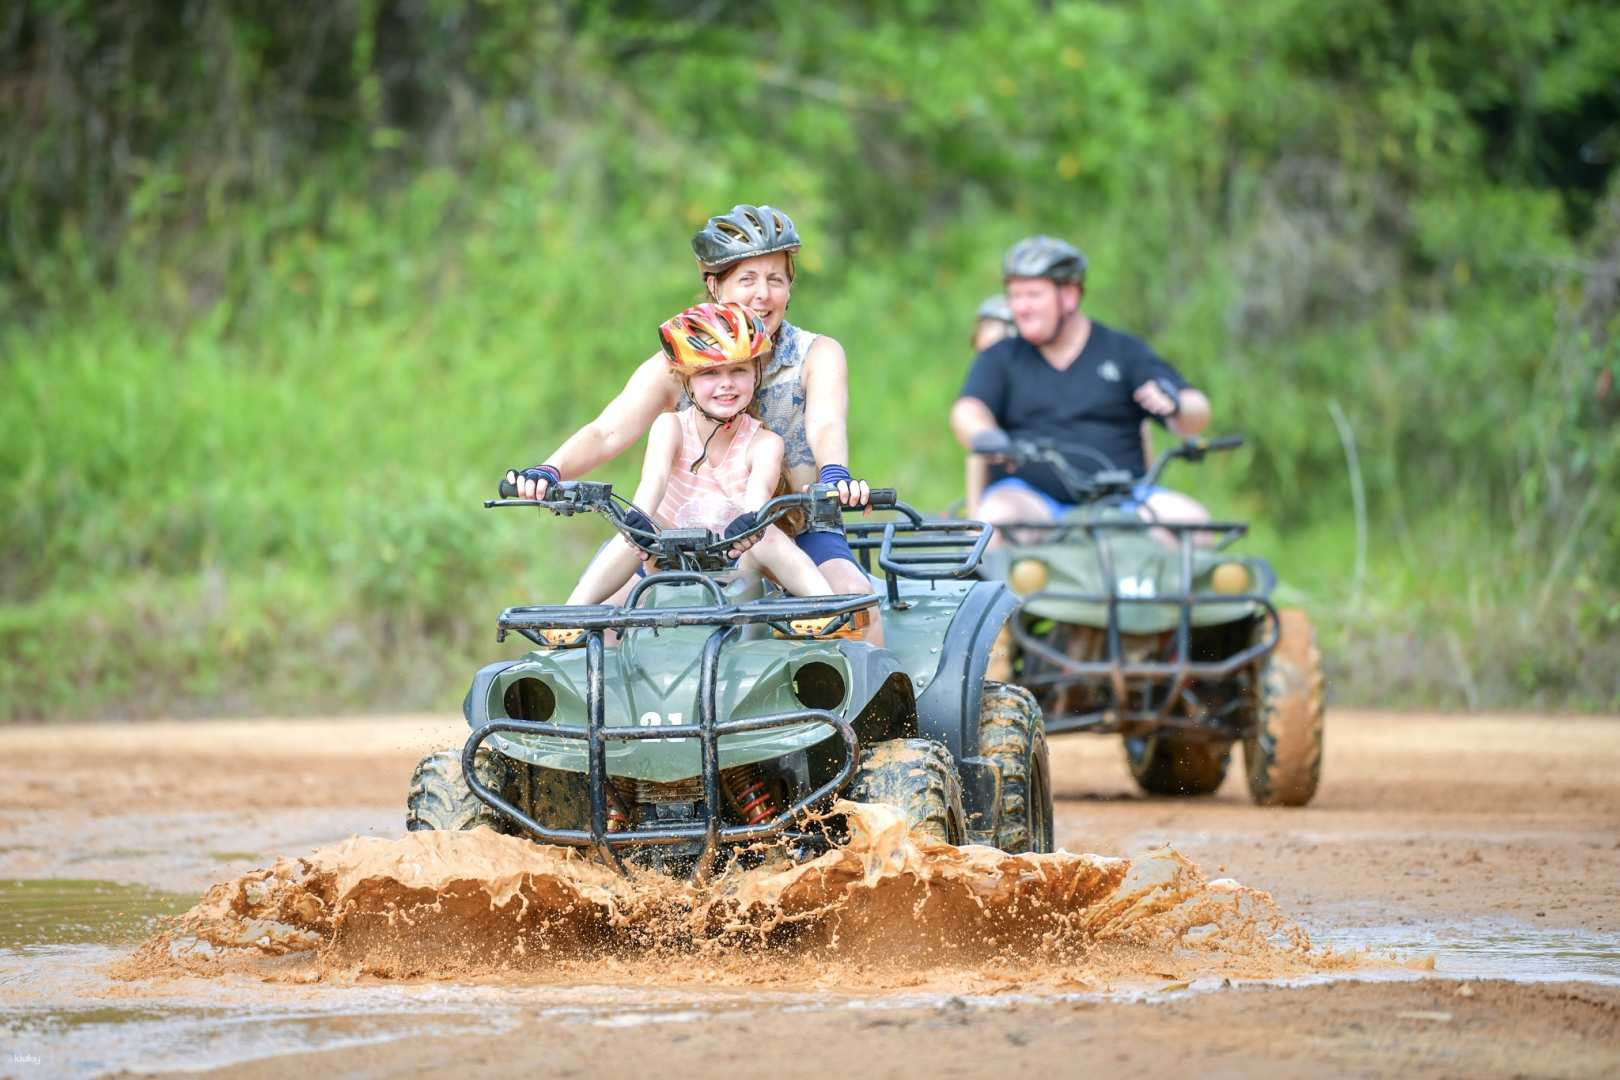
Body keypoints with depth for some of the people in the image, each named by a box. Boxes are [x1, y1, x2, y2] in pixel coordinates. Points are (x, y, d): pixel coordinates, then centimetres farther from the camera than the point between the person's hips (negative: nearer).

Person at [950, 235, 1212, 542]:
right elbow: (967, 412, -2)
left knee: (1189, 517, -25)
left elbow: (1196, 413, 5)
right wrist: (984, 436, -28)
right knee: (999, 516, -34)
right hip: (1030, 498, 0)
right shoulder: (1000, 359, 16)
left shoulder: (1123, 352, 13)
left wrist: (1177, 407, -22)